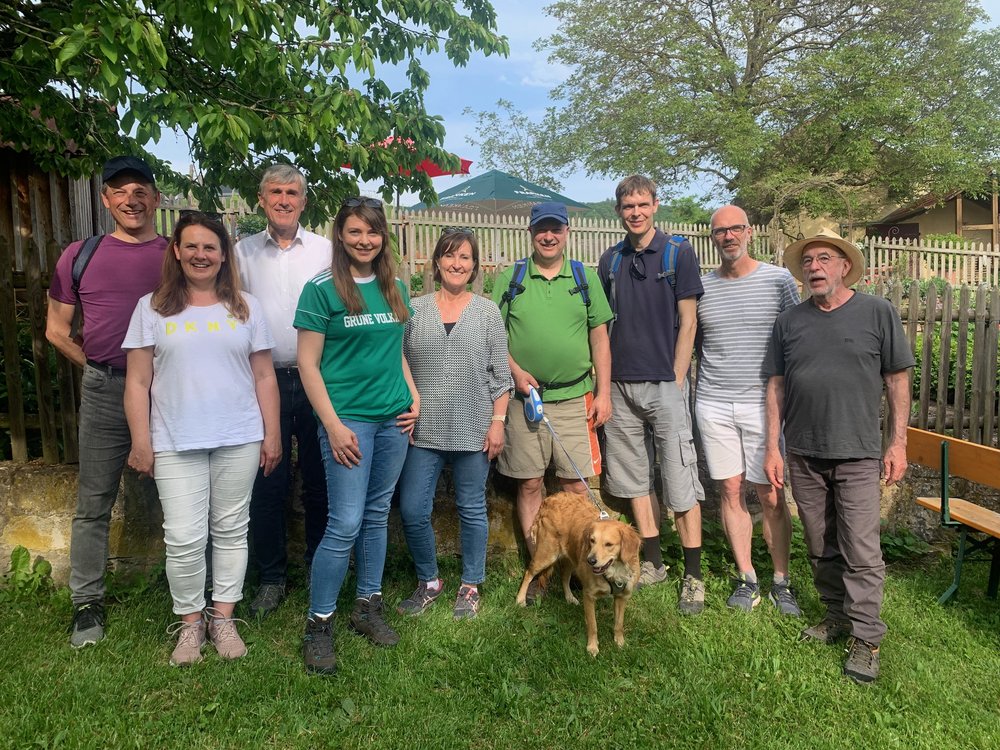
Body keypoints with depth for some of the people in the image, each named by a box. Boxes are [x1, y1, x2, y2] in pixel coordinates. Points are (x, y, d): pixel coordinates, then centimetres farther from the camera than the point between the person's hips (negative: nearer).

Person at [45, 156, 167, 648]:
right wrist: (99, 367, 5)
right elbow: (57, 330, 11)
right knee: (93, 504, 9)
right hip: (104, 392, 1)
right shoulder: (80, 256, 5)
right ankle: (87, 603, 25)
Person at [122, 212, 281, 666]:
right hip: (175, 443, -1)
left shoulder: (246, 308, 8)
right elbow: (137, 381, 4)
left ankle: (223, 618, 23)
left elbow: (264, 376, 7)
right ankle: (190, 622, 19)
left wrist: (272, 434, 3)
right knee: (184, 538, -2)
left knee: (230, 531, 9)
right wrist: (140, 441, -2)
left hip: (239, 440, 1)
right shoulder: (152, 308, 6)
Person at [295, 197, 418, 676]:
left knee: (377, 515, 13)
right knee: (345, 523, -6)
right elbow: (308, 364, -7)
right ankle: (318, 624, 11)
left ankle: (368, 607, 28)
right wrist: (334, 426, -13)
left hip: (393, 419, 5)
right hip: (348, 419, -5)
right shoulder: (322, 289, -6)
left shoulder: (395, 289, 10)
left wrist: (414, 398, 7)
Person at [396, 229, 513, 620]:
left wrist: (498, 421, -3)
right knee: (412, 510, 1)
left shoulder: (487, 311, 3)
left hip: (473, 430, -1)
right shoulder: (414, 309, 5)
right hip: (423, 430, 1)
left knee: (472, 509, 9)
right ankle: (429, 581, 25)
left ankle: (470, 586, 27)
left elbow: (500, 375, 3)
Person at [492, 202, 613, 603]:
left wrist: (603, 393, 2)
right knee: (529, 483, 5)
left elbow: (600, 338, 8)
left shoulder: (585, 278, 8)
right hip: (524, 397, 0)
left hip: (575, 397, 0)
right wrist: (515, 371, -9)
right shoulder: (510, 279, 6)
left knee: (576, 483, 0)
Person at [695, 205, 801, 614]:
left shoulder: (778, 280, 0)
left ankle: (781, 581, 19)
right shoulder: (700, 287, 6)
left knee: (771, 495, 2)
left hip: (762, 403, -2)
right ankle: (746, 579, 19)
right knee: (731, 490, 7)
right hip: (713, 405, 2)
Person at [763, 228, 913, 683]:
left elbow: (897, 379, 2)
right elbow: (776, 386, 7)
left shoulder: (877, 313, 0)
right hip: (803, 455, 3)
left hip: (858, 455, -3)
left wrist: (898, 443, -3)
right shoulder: (789, 321, 6)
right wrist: (773, 448, 3)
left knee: (861, 551, -3)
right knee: (820, 547, 13)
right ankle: (837, 615, 30)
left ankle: (866, 638, 10)